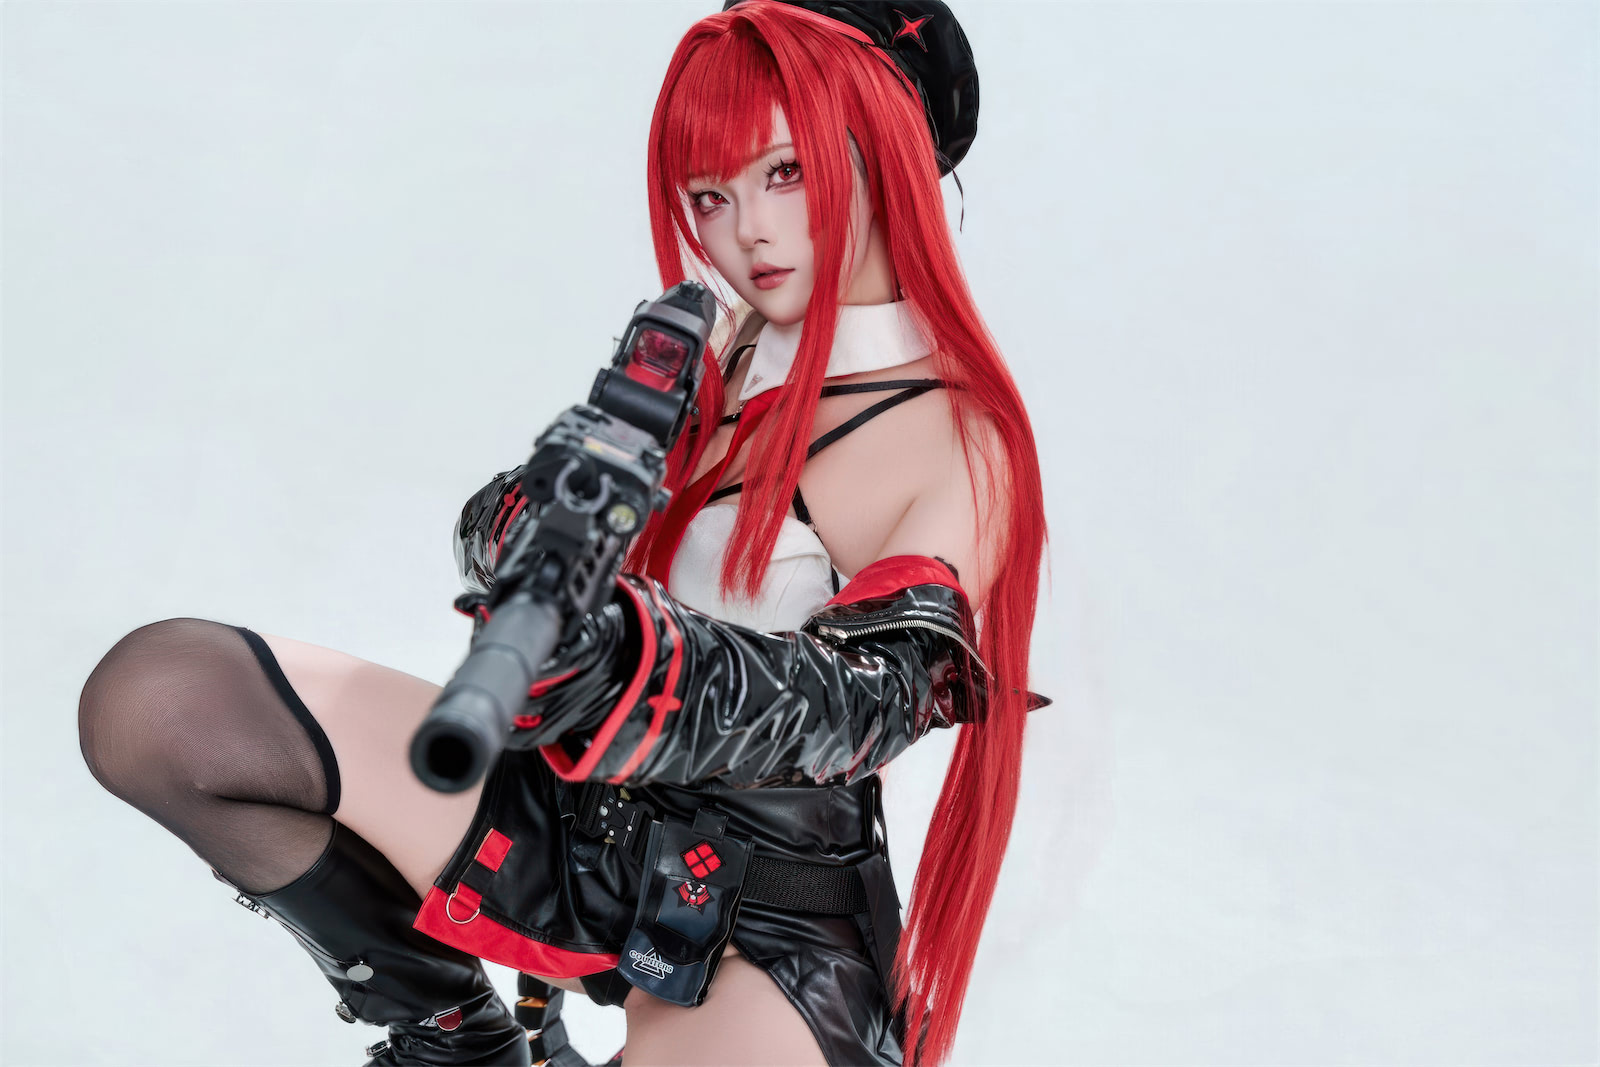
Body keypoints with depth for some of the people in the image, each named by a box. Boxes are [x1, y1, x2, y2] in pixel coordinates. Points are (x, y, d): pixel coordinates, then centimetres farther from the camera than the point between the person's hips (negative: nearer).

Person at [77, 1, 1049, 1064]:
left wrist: (628, 658, -40)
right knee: (158, 694, -11)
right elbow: (499, 527, 4)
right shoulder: (718, 356, 9)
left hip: (762, 928, -6)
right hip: (577, 814, 6)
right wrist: (532, 521, -22)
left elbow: (861, 699, -21)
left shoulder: (965, 446, -8)